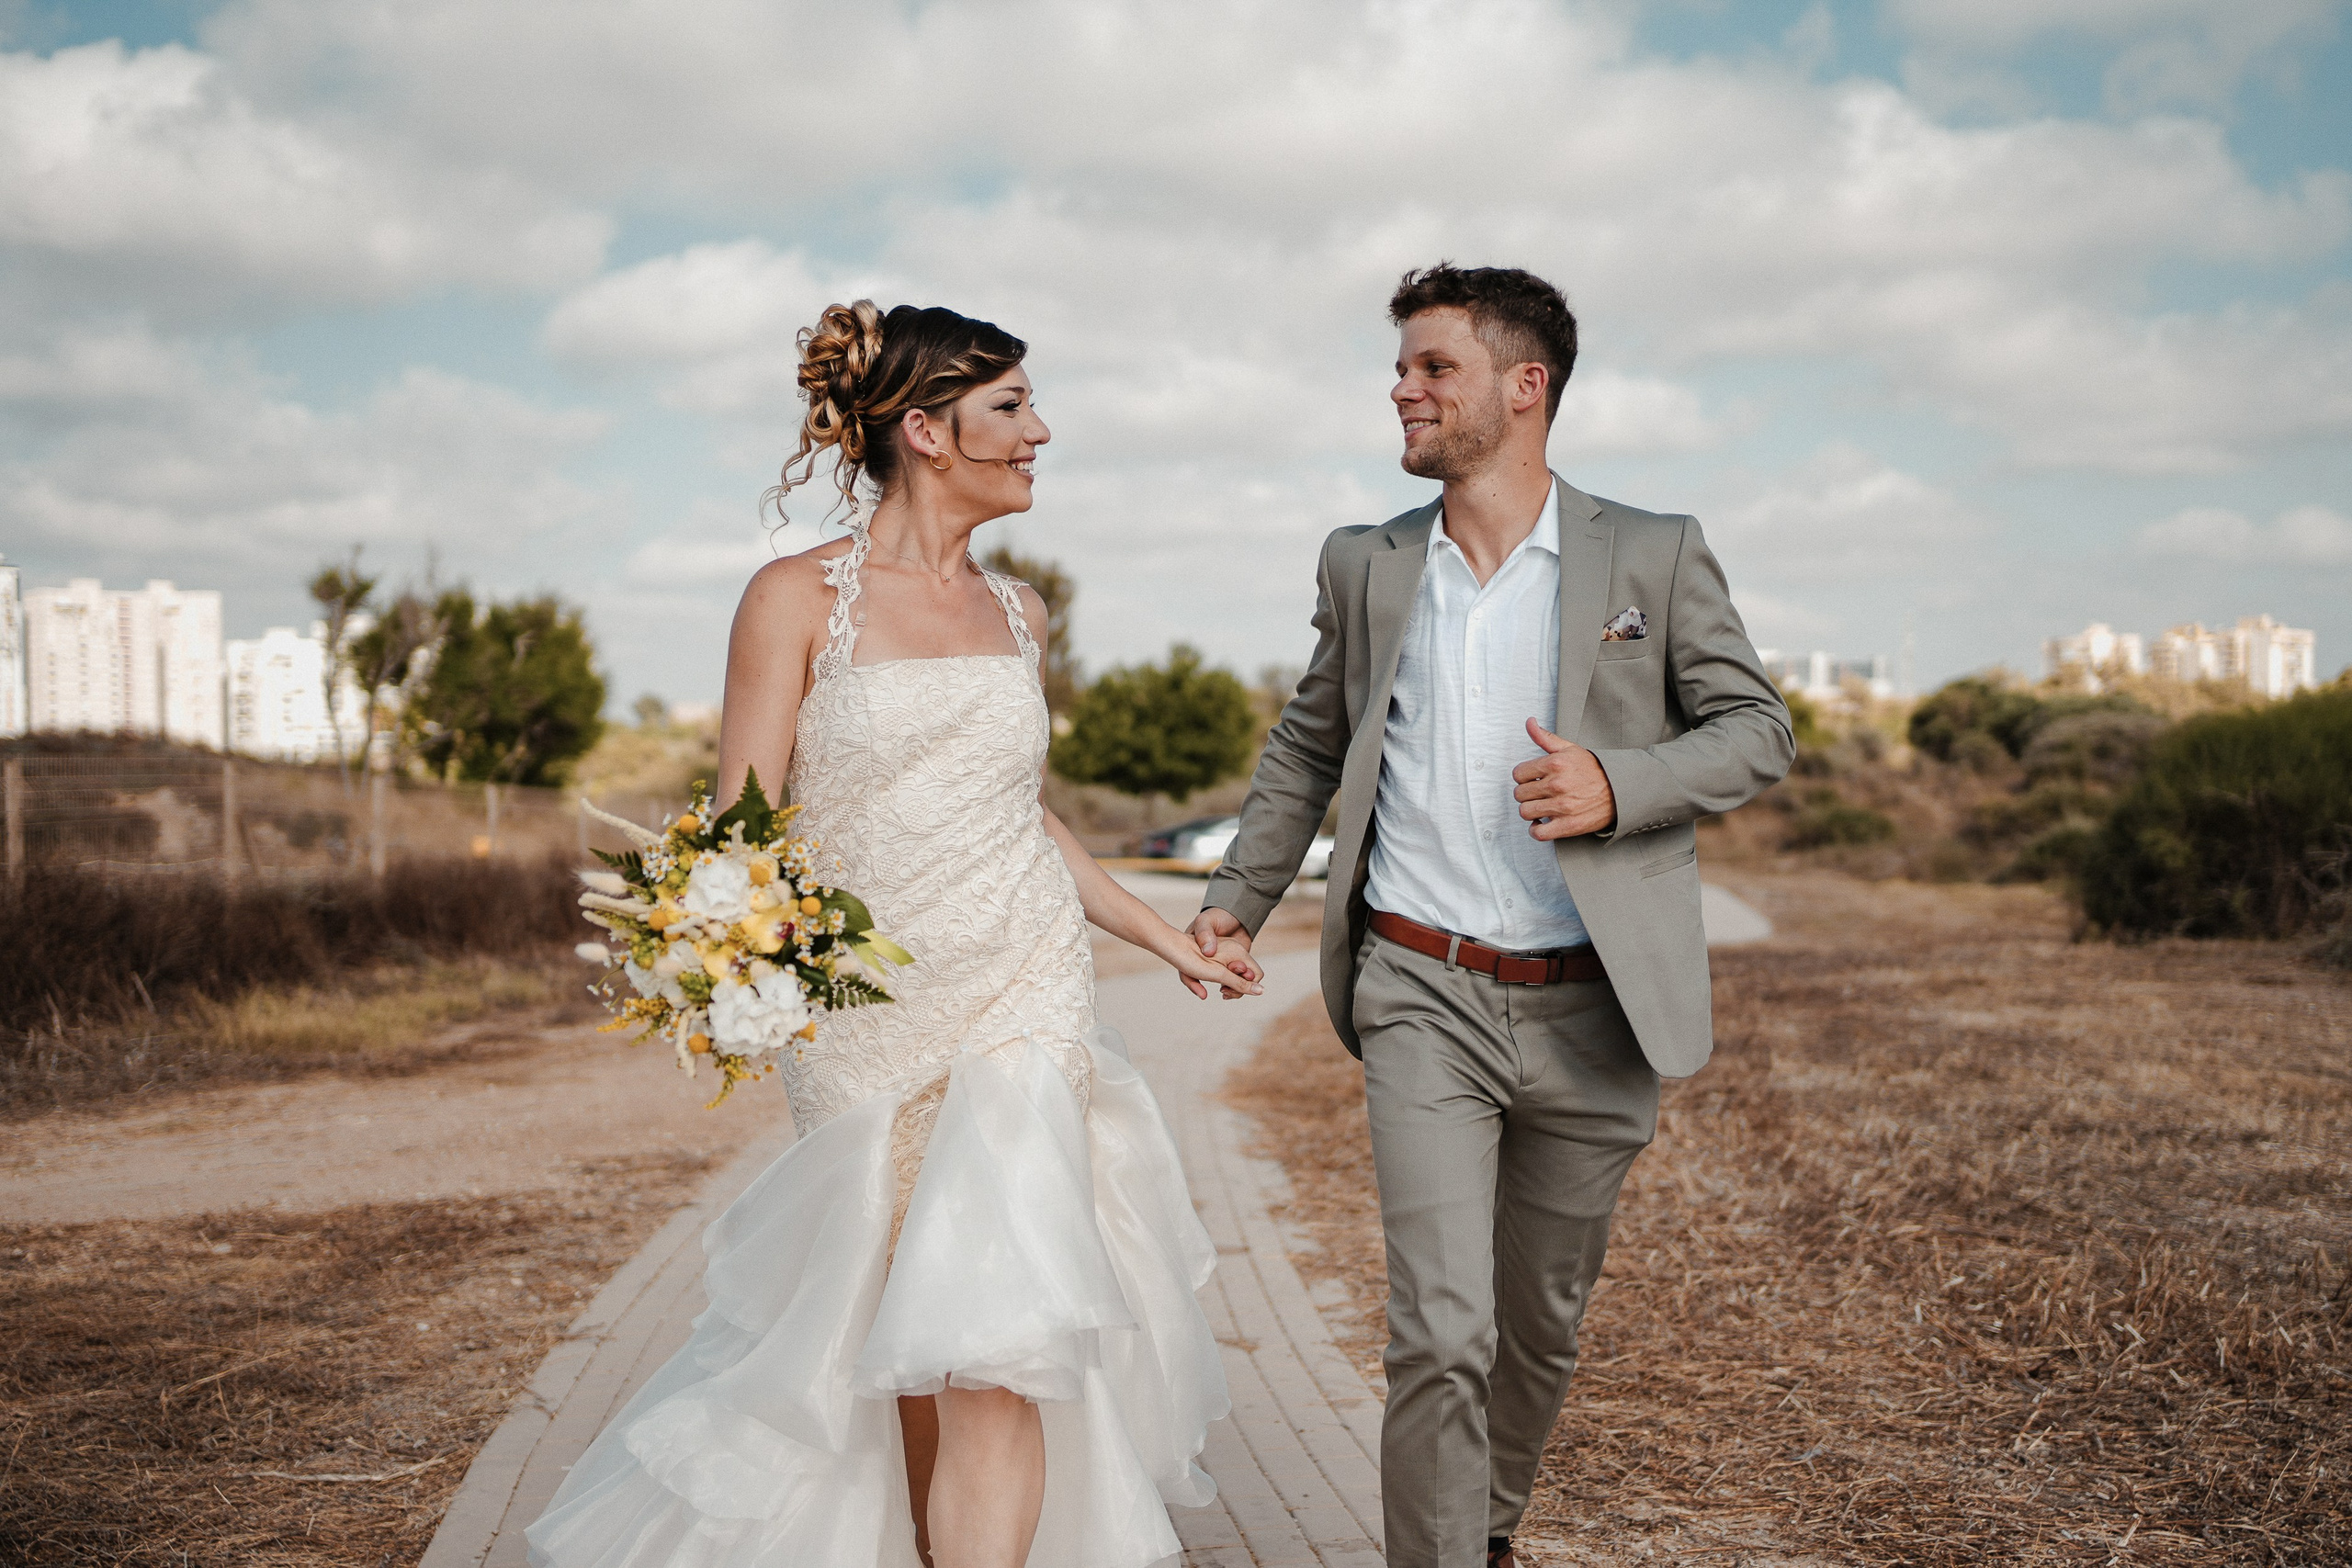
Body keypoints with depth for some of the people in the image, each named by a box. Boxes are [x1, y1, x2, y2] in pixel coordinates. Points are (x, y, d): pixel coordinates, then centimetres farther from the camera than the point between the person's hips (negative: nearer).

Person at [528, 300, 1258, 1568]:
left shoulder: (1015, 611, 11)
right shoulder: (797, 597, -4)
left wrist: (1166, 940, 26)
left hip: (1028, 1002, 3)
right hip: (866, 1021, -3)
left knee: (991, 1339, -9)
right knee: (888, 1342, 6)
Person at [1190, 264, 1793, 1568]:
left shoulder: (1656, 556, -1)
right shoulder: (1366, 566, 6)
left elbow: (1758, 729, 0)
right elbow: (1306, 749, 18)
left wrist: (1618, 784, -17)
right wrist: (1237, 901, 13)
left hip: (1590, 1012, 0)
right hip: (1423, 997, 0)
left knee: (1542, 1319, 16)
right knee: (1441, 1331, -11)